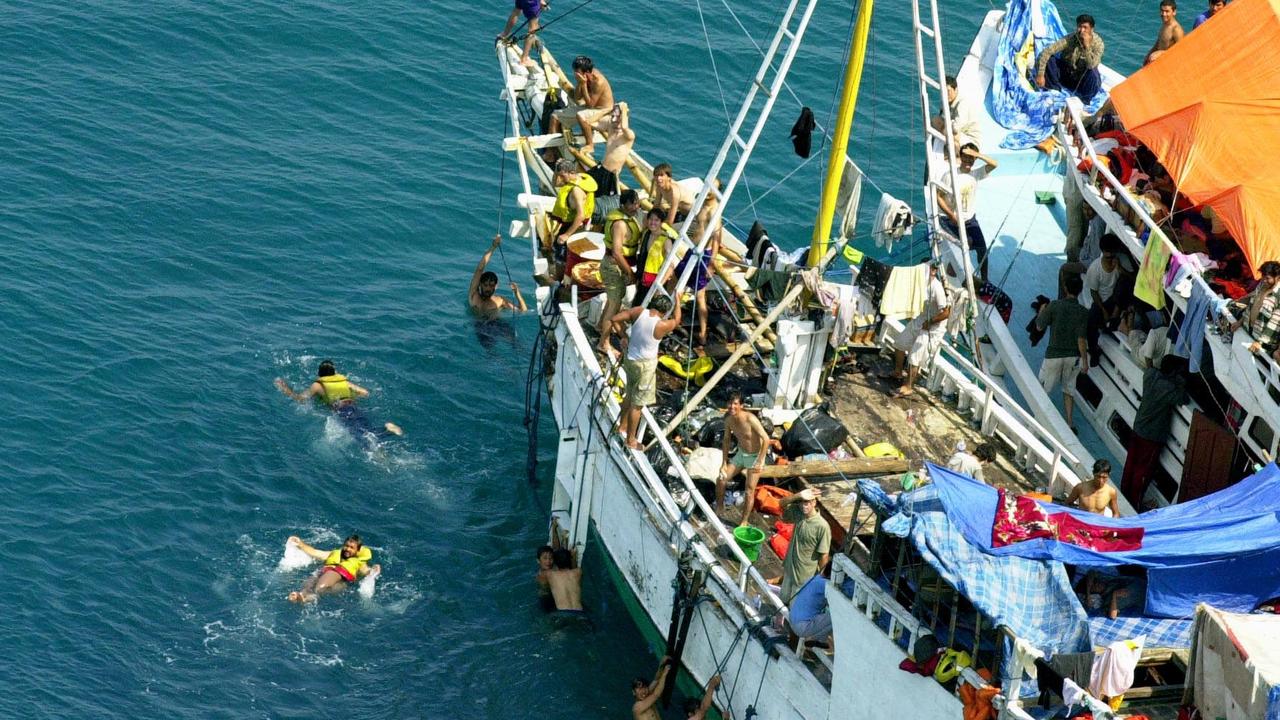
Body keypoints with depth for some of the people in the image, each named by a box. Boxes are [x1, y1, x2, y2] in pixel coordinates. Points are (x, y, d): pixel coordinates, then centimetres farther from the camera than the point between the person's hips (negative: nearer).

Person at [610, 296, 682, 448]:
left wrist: (624, 336, 6)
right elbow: (676, 320, 1)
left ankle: (623, 428, 44)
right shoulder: (662, 326, -22)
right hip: (645, 365, -6)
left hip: (630, 360, 6)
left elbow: (615, 319, -8)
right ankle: (631, 440, 16)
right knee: (637, 404, 6)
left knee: (630, 396, 27)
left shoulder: (639, 312, -11)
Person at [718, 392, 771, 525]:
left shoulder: (750, 419, -30)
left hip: (754, 456, -6)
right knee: (721, 480, 4)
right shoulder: (729, 419, -9)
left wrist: (760, 462, -27)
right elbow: (726, 440, 6)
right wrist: (724, 463, 3)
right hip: (741, 453, 6)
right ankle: (719, 507, 27)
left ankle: (744, 522, 8)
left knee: (749, 491, -4)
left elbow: (766, 439, -29)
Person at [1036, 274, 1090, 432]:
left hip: (1054, 355, -2)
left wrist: (1042, 311, 13)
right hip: (1073, 356, 2)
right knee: (1069, 389, 18)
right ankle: (1069, 423, 16)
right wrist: (1085, 361, -6)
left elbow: (1040, 326, -6)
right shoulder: (1083, 312, -10)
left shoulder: (1054, 306, -14)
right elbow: (1081, 339, -13)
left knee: (1043, 389, 13)